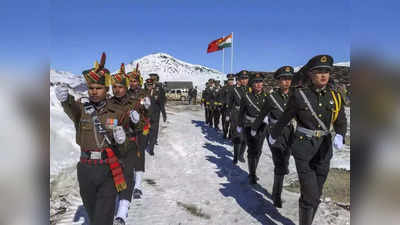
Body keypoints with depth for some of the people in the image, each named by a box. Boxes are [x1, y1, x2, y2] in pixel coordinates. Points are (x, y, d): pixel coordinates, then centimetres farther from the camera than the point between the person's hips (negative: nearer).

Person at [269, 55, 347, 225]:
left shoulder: (335, 96, 0)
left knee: (316, 194, 14)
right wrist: (274, 136, 14)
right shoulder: (299, 95, -11)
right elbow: (284, 118, 1)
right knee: (310, 195, -7)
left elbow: (341, 122, 5)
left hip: (324, 149, 4)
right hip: (303, 149, -4)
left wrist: (339, 136, -17)